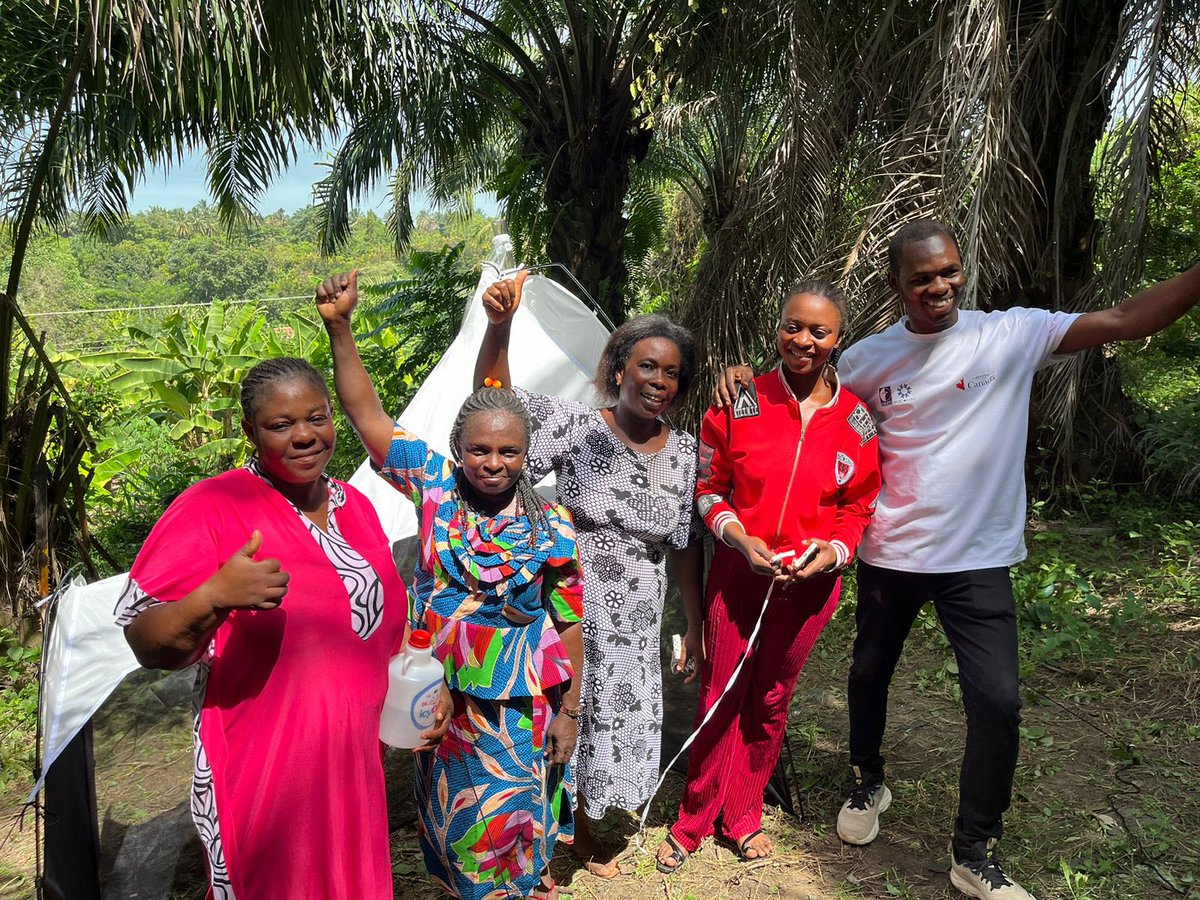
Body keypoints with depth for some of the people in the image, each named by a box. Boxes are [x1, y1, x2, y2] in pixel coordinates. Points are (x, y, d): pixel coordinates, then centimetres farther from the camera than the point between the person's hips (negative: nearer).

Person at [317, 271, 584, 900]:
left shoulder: (551, 528, -12)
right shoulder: (436, 487, -9)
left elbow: (567, 623, -6)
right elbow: (368, 416, -13)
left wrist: (569, 711, -5)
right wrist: (339, 328, -22)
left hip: (516, 705, -2)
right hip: (439, 695, 3)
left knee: (510, 823, 11)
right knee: (450, 820, 22)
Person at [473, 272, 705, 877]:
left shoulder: (684, 451, -2)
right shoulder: (577, 428, -13)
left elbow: (685, 545, 5)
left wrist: (695, 627, 9)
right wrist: (499, 324, -38)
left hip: (636, 625, 4)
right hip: (569, 616, -3)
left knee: (618, 723, 16)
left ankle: (581, 828, 46)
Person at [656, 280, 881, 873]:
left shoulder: (856, 421, -3)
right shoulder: (741, 402, -8)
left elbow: (859, 508, 6)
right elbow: (709, 485, 1)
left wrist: (834, 551, -12)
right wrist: (740, 538, -13)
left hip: (811, 581, 2)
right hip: (738, 572, -1)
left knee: (771, 701, 16)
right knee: (720, 697, 7)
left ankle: (744, 814, 37)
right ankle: (695, 819, 28)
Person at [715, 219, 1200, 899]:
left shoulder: (1013, 334, -8)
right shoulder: (869, 358, -3)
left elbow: (1127, 321, -16)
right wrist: (745, 378, -10)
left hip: (979, 560, -2)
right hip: (889, 554, 2)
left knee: (998, 702, -6)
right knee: (870, 675, 18)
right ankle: (868, 783, 46)